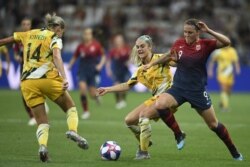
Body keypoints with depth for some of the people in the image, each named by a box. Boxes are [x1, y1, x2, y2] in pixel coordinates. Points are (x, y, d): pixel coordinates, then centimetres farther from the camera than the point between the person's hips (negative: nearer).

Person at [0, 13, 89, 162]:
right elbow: (57, 57, -16)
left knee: (42, 122, 8)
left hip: (28, 82, 4)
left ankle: (42, 145, -20)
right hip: (48, 78, -4)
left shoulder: (29, 35, 18)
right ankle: (73, 130, -12)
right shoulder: (55, 38, 3)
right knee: (71, 107, 16)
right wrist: (64, 78, -29)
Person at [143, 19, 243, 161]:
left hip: (198, 91, -2)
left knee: (213, 124, 5)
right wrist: (152, 64, 23)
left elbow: (226, 42, -27)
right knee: (159, 105, -25)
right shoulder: (179, 43, -2)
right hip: (179, 88, 2)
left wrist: (208, 31, -30)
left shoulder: (205, 45, -11)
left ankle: (235, 152, 26)